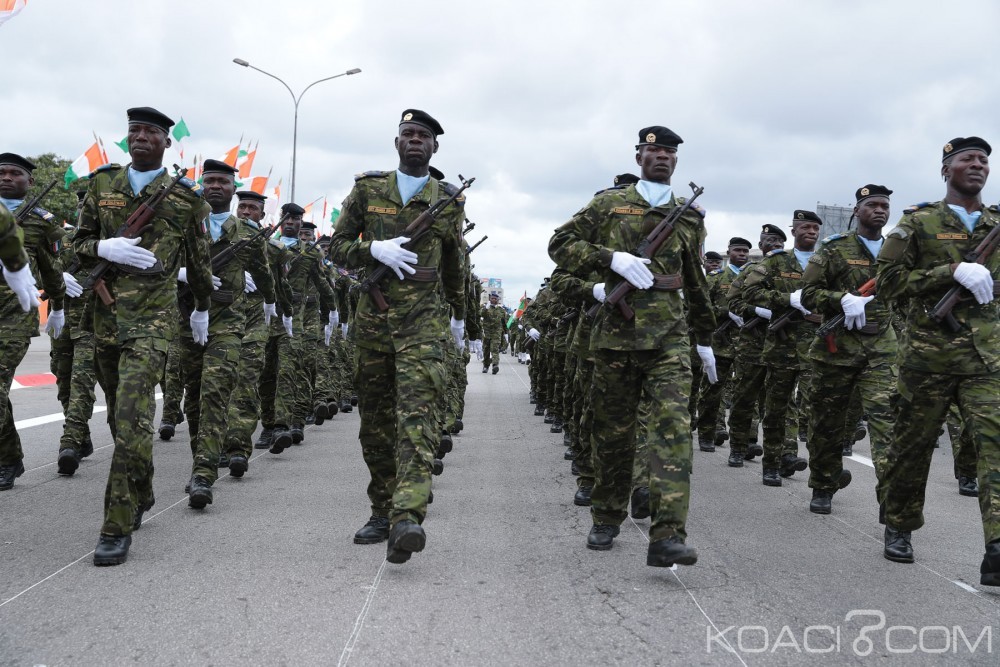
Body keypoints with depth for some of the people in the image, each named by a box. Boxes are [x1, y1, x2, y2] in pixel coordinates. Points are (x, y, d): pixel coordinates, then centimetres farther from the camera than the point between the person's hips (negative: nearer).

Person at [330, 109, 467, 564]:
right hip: (372, 317, 3)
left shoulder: (449, 201, 7)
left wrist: (459, 317, 29)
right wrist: (375, 249, -13)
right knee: (375, 420, 7)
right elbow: (337, 247, 7)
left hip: (424, 321, -2)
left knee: (417, 415, -18)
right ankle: (383, 510, 19)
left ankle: (407, 518, -29)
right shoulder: (367, 189, 8)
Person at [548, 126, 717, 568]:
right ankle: (606, 520, 25)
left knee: (672, 430, -14)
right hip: (615, 333, 0)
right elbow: (560, 244, 3)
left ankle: (668, 536, -19)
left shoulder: (690, 217, 15)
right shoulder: (609, 204, 8)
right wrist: (611, 258, -12)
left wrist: (705, 339, 26)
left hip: (669, 339, 1)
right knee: (612, 433, 8)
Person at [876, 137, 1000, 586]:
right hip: (927, 355, -2)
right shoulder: (919, 222, 3)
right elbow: (888, 282, -6)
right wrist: (952, 271, -15)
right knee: (912, 446, 8)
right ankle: (899, 528, 28)